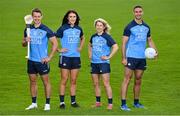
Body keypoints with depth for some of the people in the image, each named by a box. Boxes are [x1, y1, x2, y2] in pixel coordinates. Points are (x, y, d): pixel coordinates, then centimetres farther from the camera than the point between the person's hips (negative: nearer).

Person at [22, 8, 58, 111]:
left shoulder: (46, 30, -7)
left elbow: (55, 43, -7)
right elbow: (23, 44, 15)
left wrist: (50, 57, -10)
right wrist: (25, 41, -9)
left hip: (42, 60, -5)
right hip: (31, 60, 5)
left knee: (46, 82, 0)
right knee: (32, 81, 10)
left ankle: (47, 104, 6)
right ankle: (34, 103, 19)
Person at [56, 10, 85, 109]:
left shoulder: (78, 29, 8)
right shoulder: (63, 28, -6)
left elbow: (82, 38, 28)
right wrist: (59, 49, -10)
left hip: (76, 57, 4)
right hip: (65, 57, -4)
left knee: (73, 80, 8)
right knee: (64, 80, -2)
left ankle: (73, 101, 15)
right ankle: (62, 102, 2)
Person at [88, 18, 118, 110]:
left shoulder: (107, 37, -8)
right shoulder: (93, 37, 9)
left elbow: (115, 47, -15)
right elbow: (90, 45, 30)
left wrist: (109, 57, -15)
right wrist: (90, 54, 16)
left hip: (104, 63, -6)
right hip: (94, 63, 6)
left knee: (106, 84, -8)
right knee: (96, 84, 11)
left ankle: (110, 103, -4)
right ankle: (98, 102, 21)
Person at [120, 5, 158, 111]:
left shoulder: (146, 27, 10)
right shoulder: (129, 27, -5)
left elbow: (149, 40, 20)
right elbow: (124, 43, -6)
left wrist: (155, 51, 2)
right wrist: (124, 58, -13)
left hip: (142, 58, 5)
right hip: (131, 57, -5)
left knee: (138, 80, 12)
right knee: (127, 79, -7)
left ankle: (136, 102, 22)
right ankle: (123, 104, -8)